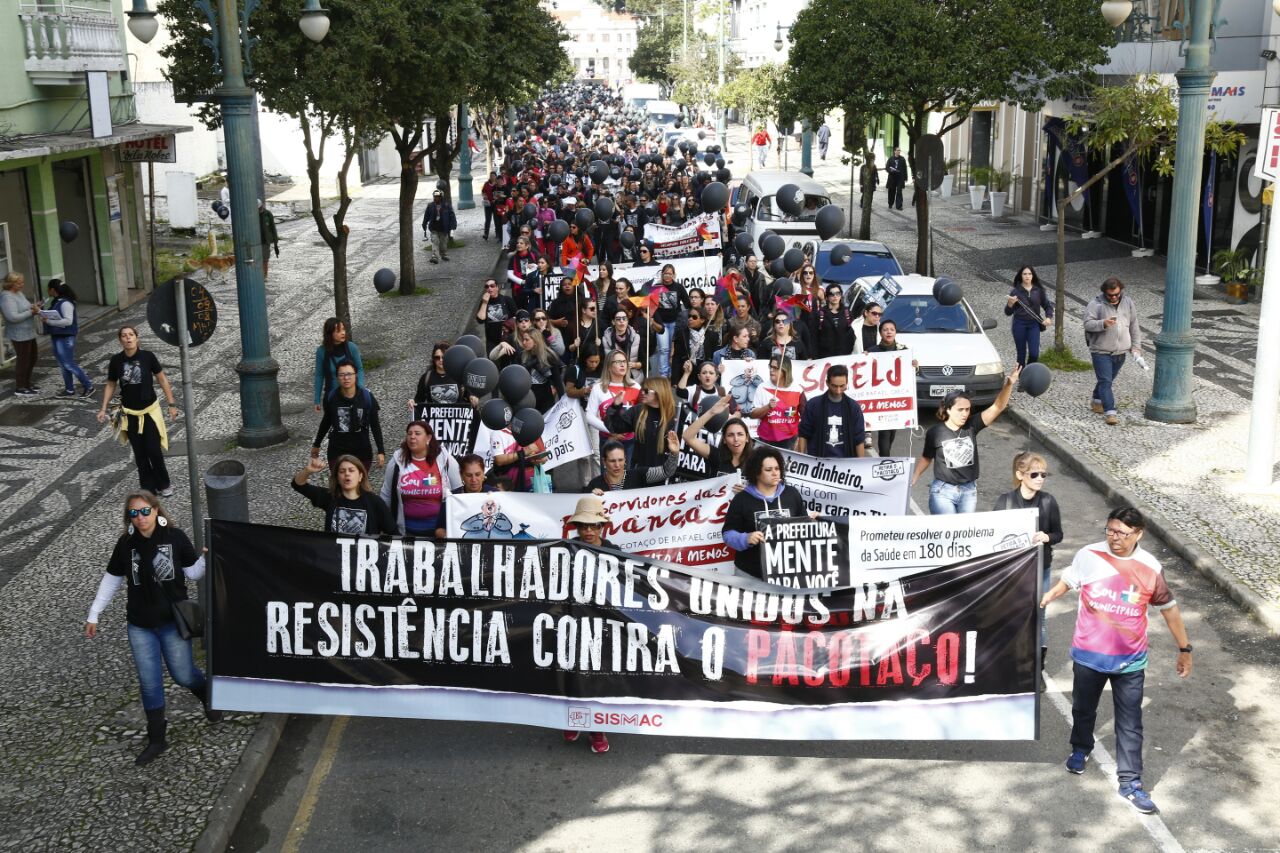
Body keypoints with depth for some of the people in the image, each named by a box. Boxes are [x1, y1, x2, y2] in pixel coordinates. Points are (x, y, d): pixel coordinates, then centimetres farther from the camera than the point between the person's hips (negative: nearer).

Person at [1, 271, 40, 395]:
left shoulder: (18, 293, 9)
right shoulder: (7, 298, -21)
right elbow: (13, 317, -28)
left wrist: (33, 308, -3)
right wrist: (31, 312, -22)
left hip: (28, 333, 10)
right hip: (19, 335, -10)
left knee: (33, 357, 19)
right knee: (23, 360, 0)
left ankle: (26, 382, 34)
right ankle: (20, 388, 13)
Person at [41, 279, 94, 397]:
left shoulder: (65, 303, -19)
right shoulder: (56, 302, 9)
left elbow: (68, 321, -27)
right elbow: (54, 317, 15)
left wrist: (49, 321, -25)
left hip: (65, 338, -10)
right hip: (57, 337, 10)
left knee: (69, 364, -6)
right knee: (63, 364, 13)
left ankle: (88, 386, 3)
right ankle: (69, 389, 21)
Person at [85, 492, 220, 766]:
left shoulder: (175, 537, -11)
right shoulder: (126, 544, -5)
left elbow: (194, 572, -4)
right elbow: (111, 580, 6)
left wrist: (207, 558, -25)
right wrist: (94, 614, 7)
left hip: (173, 620, -2)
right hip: (140, 625, 2)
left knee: (183, 675, 5)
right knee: (149, 682, 5)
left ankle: (208, 697, 38)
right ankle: (156, 739, 17)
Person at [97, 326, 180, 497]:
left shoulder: (147, 356, -11)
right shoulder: (116, 360, -6)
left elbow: (162, 380, -2)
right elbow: (110, 385, 6)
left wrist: (172, 404, -3)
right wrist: (103, 408, -1)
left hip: (150, 411, -2)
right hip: (129, 414, 2)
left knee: (154, 451, -2)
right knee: (139, 453, 9)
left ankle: (163, 485, 19)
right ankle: (148, 488, 21)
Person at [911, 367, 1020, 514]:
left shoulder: (972, 427, -5)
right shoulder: (935, 432, -8)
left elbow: (997, 407, -13)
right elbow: (926, 458, 6)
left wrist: (1009, 385, -27)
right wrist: (914, 477, -3)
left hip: (969, 491, 3)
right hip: (943, 491, -3)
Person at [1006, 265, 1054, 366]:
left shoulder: (1039, 290, 4)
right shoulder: (1015, 292, 0)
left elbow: (1047, 305, 12)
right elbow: (1008, 313, 1)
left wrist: (1049, 317, -7)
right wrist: (1010, 304, -21)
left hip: (1034, 324, 1)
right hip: (1019, 325, -1)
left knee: (1034, 354, -10)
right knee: (1021, 354, 4)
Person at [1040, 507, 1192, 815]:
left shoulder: (1150, 568, -11)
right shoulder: (1088, 556, -13)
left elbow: (1169, 608, 2)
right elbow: (1067, 581, 7)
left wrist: (1184, 649, 6)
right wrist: (1042, 600, 1)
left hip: (1130, 661, -1)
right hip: (1088, 655, 1)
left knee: (1130, 724, 4)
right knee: (1083, 710, 22)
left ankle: (1130, 782, 13)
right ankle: (1081, 749, 48)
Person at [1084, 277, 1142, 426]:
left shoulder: (1128, 303, 6)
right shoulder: (1096, 304, -8)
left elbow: (1134, 326, 12)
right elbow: (1087, 324, -14)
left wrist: (1136, 346, 7)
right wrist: (1103, 323, -31)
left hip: (1120, 352, 5)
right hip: (1101, 351, -5)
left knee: (1108, 379, 17)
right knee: (1105, 381, -10)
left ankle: (1096, 402, 38)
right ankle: (1110, 412, -15)